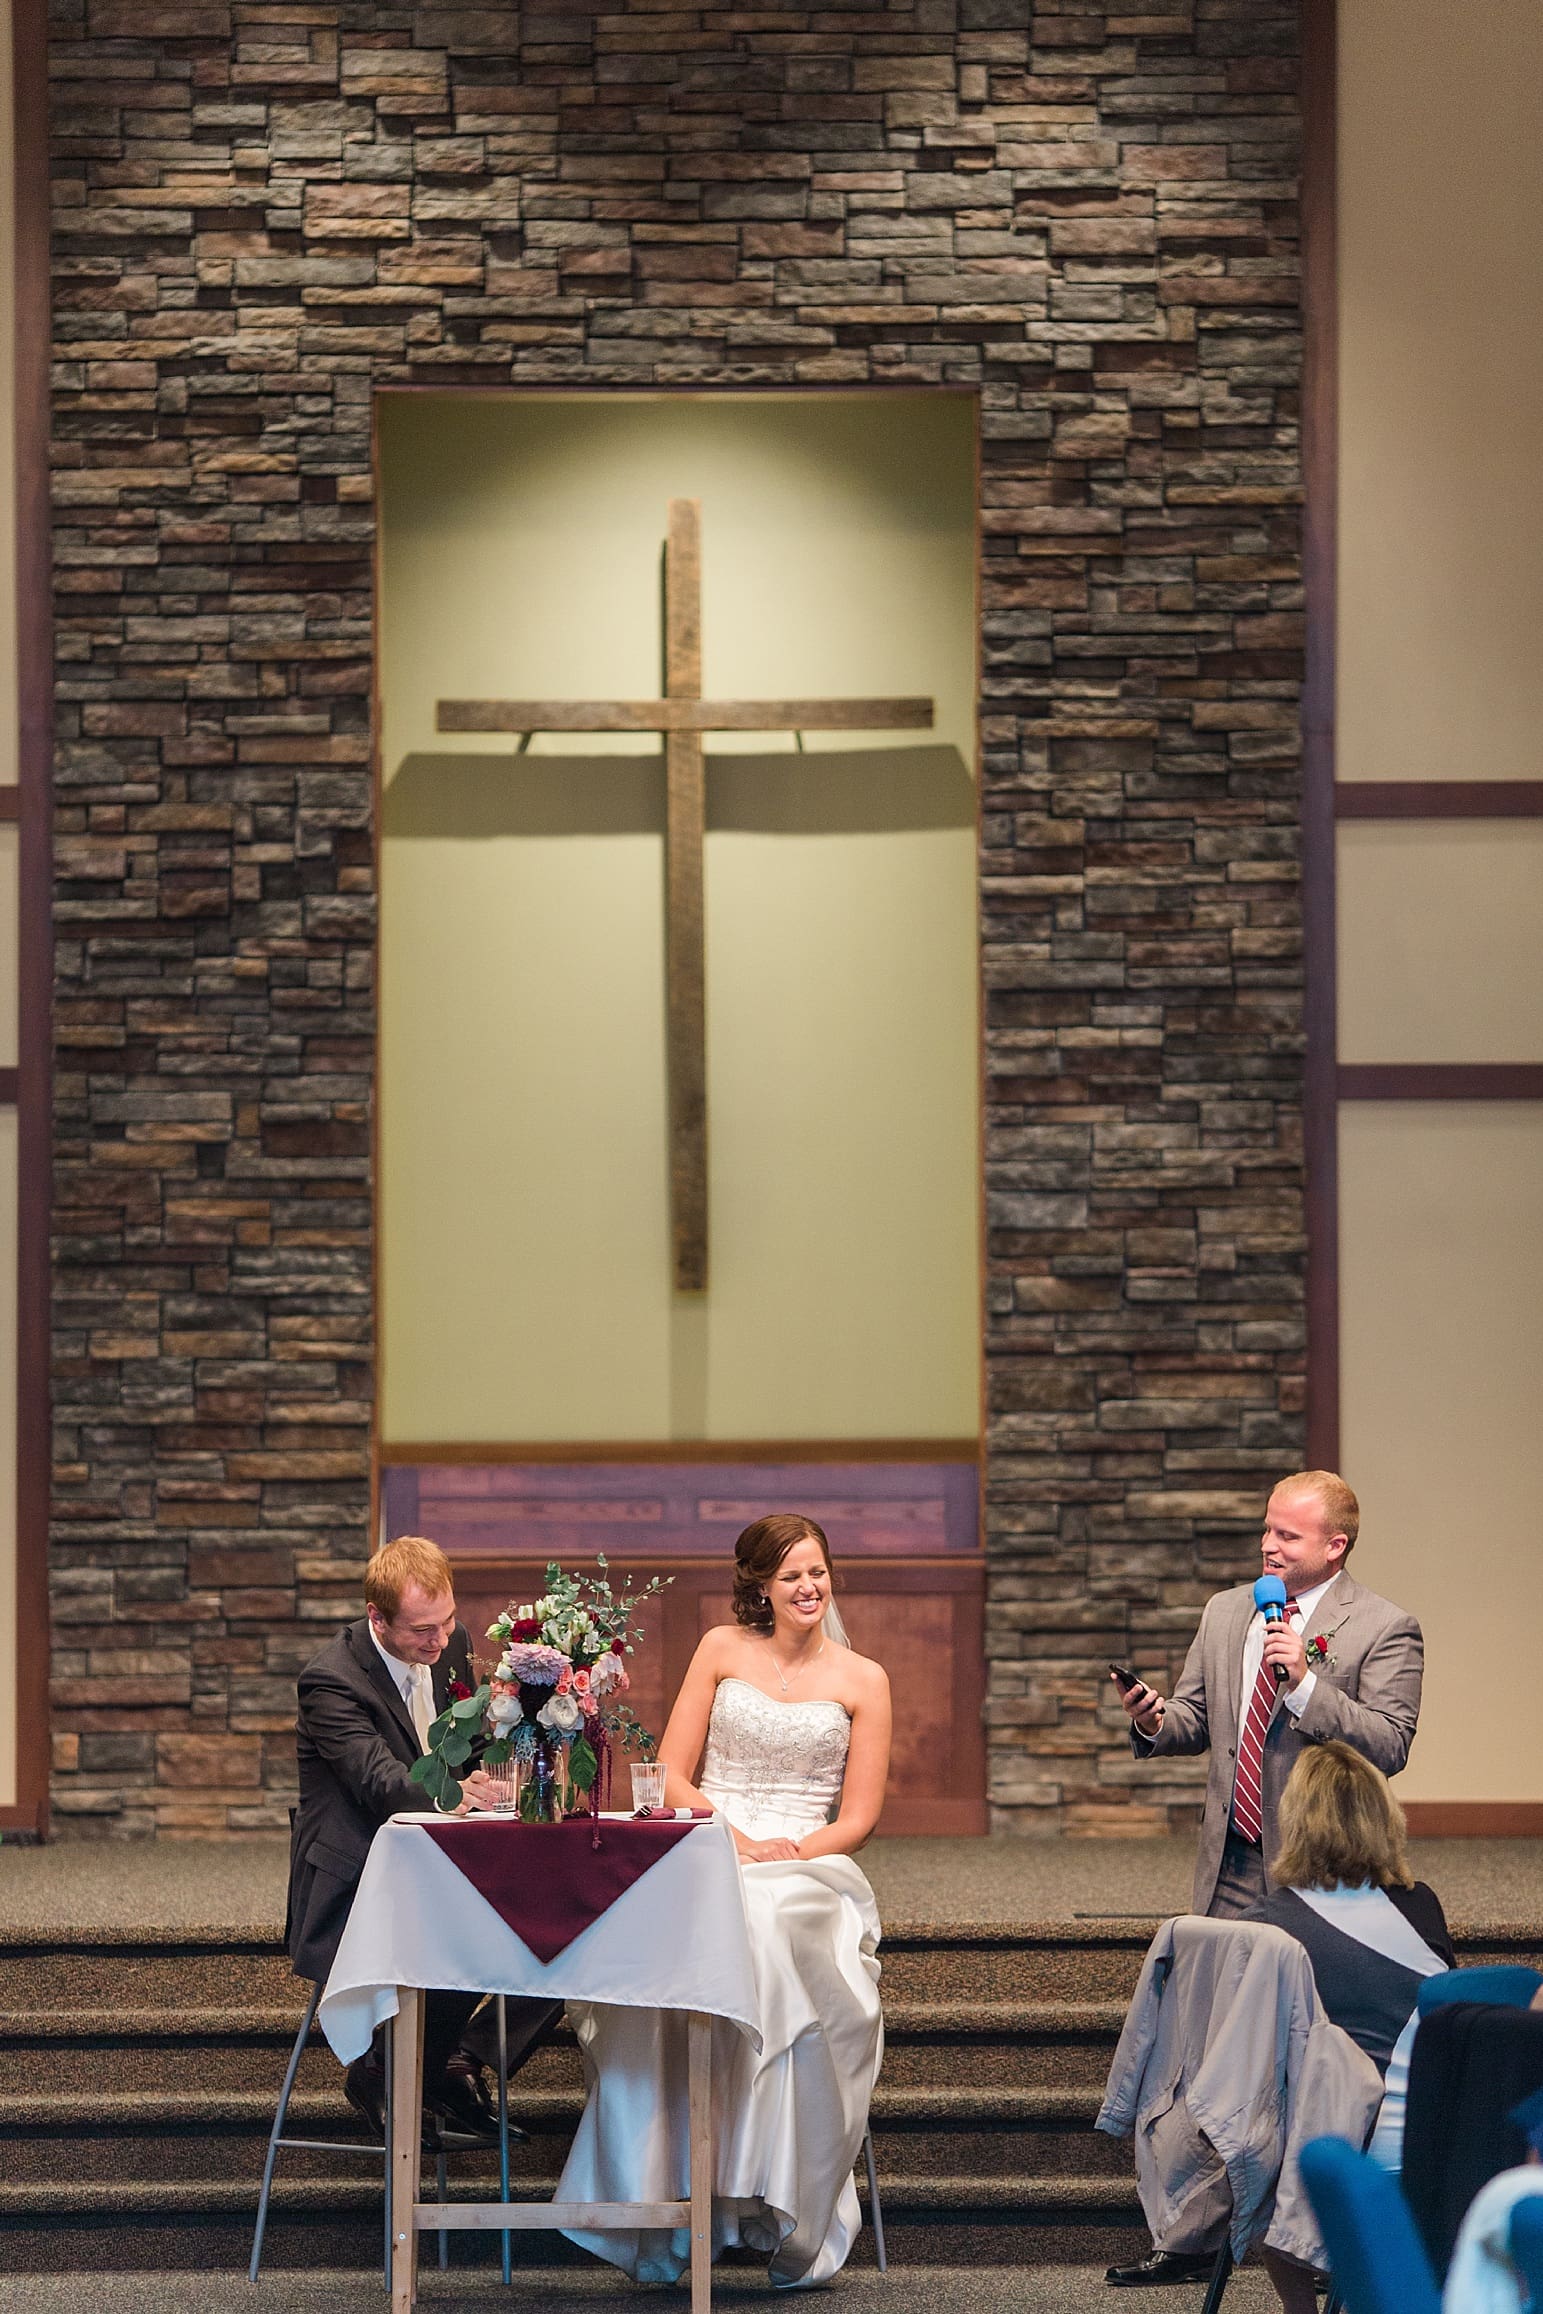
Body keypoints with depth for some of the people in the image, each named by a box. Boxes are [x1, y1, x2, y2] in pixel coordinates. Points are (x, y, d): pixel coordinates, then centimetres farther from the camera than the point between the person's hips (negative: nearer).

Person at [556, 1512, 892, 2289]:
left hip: (807, 1866, -1)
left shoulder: (863, 1681, 12)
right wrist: (732, 1837, -9)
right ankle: (660, 2196, -36)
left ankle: (777, 2202, -35)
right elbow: (670, 1775, 9)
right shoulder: (722, 1650, 14)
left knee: (766, 1927, -39)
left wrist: (788, 1851, -12)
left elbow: (857, 1818, 7)